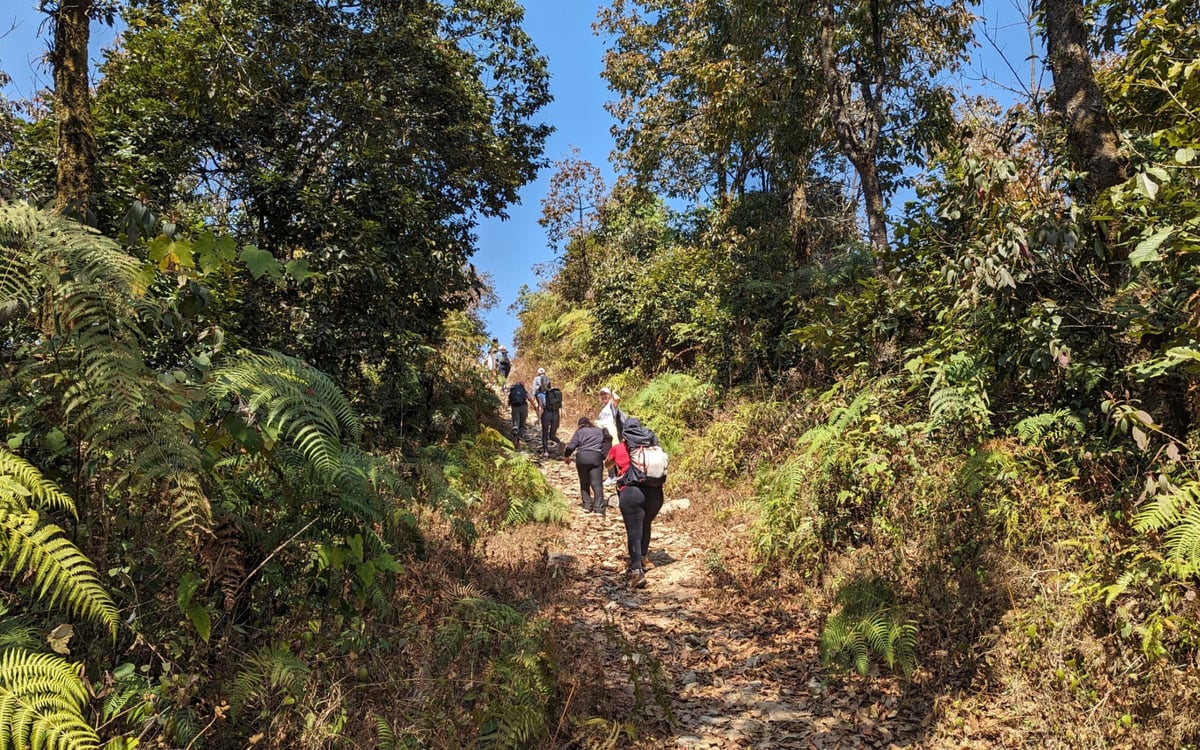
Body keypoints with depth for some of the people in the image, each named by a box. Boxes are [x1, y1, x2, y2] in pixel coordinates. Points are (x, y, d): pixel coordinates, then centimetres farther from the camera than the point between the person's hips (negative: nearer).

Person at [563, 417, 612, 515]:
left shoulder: (579, 432, 11)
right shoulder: (599, 431, 22)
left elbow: (571, 445, 2)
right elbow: (608, 439, 20)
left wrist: (566, 456, 16)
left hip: (582, 457, 0)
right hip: (596, 457, 1)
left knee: (584, 483, 15)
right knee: (597, 483, -5)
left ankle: (587, 505, 12)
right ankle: (599, 508, -15)